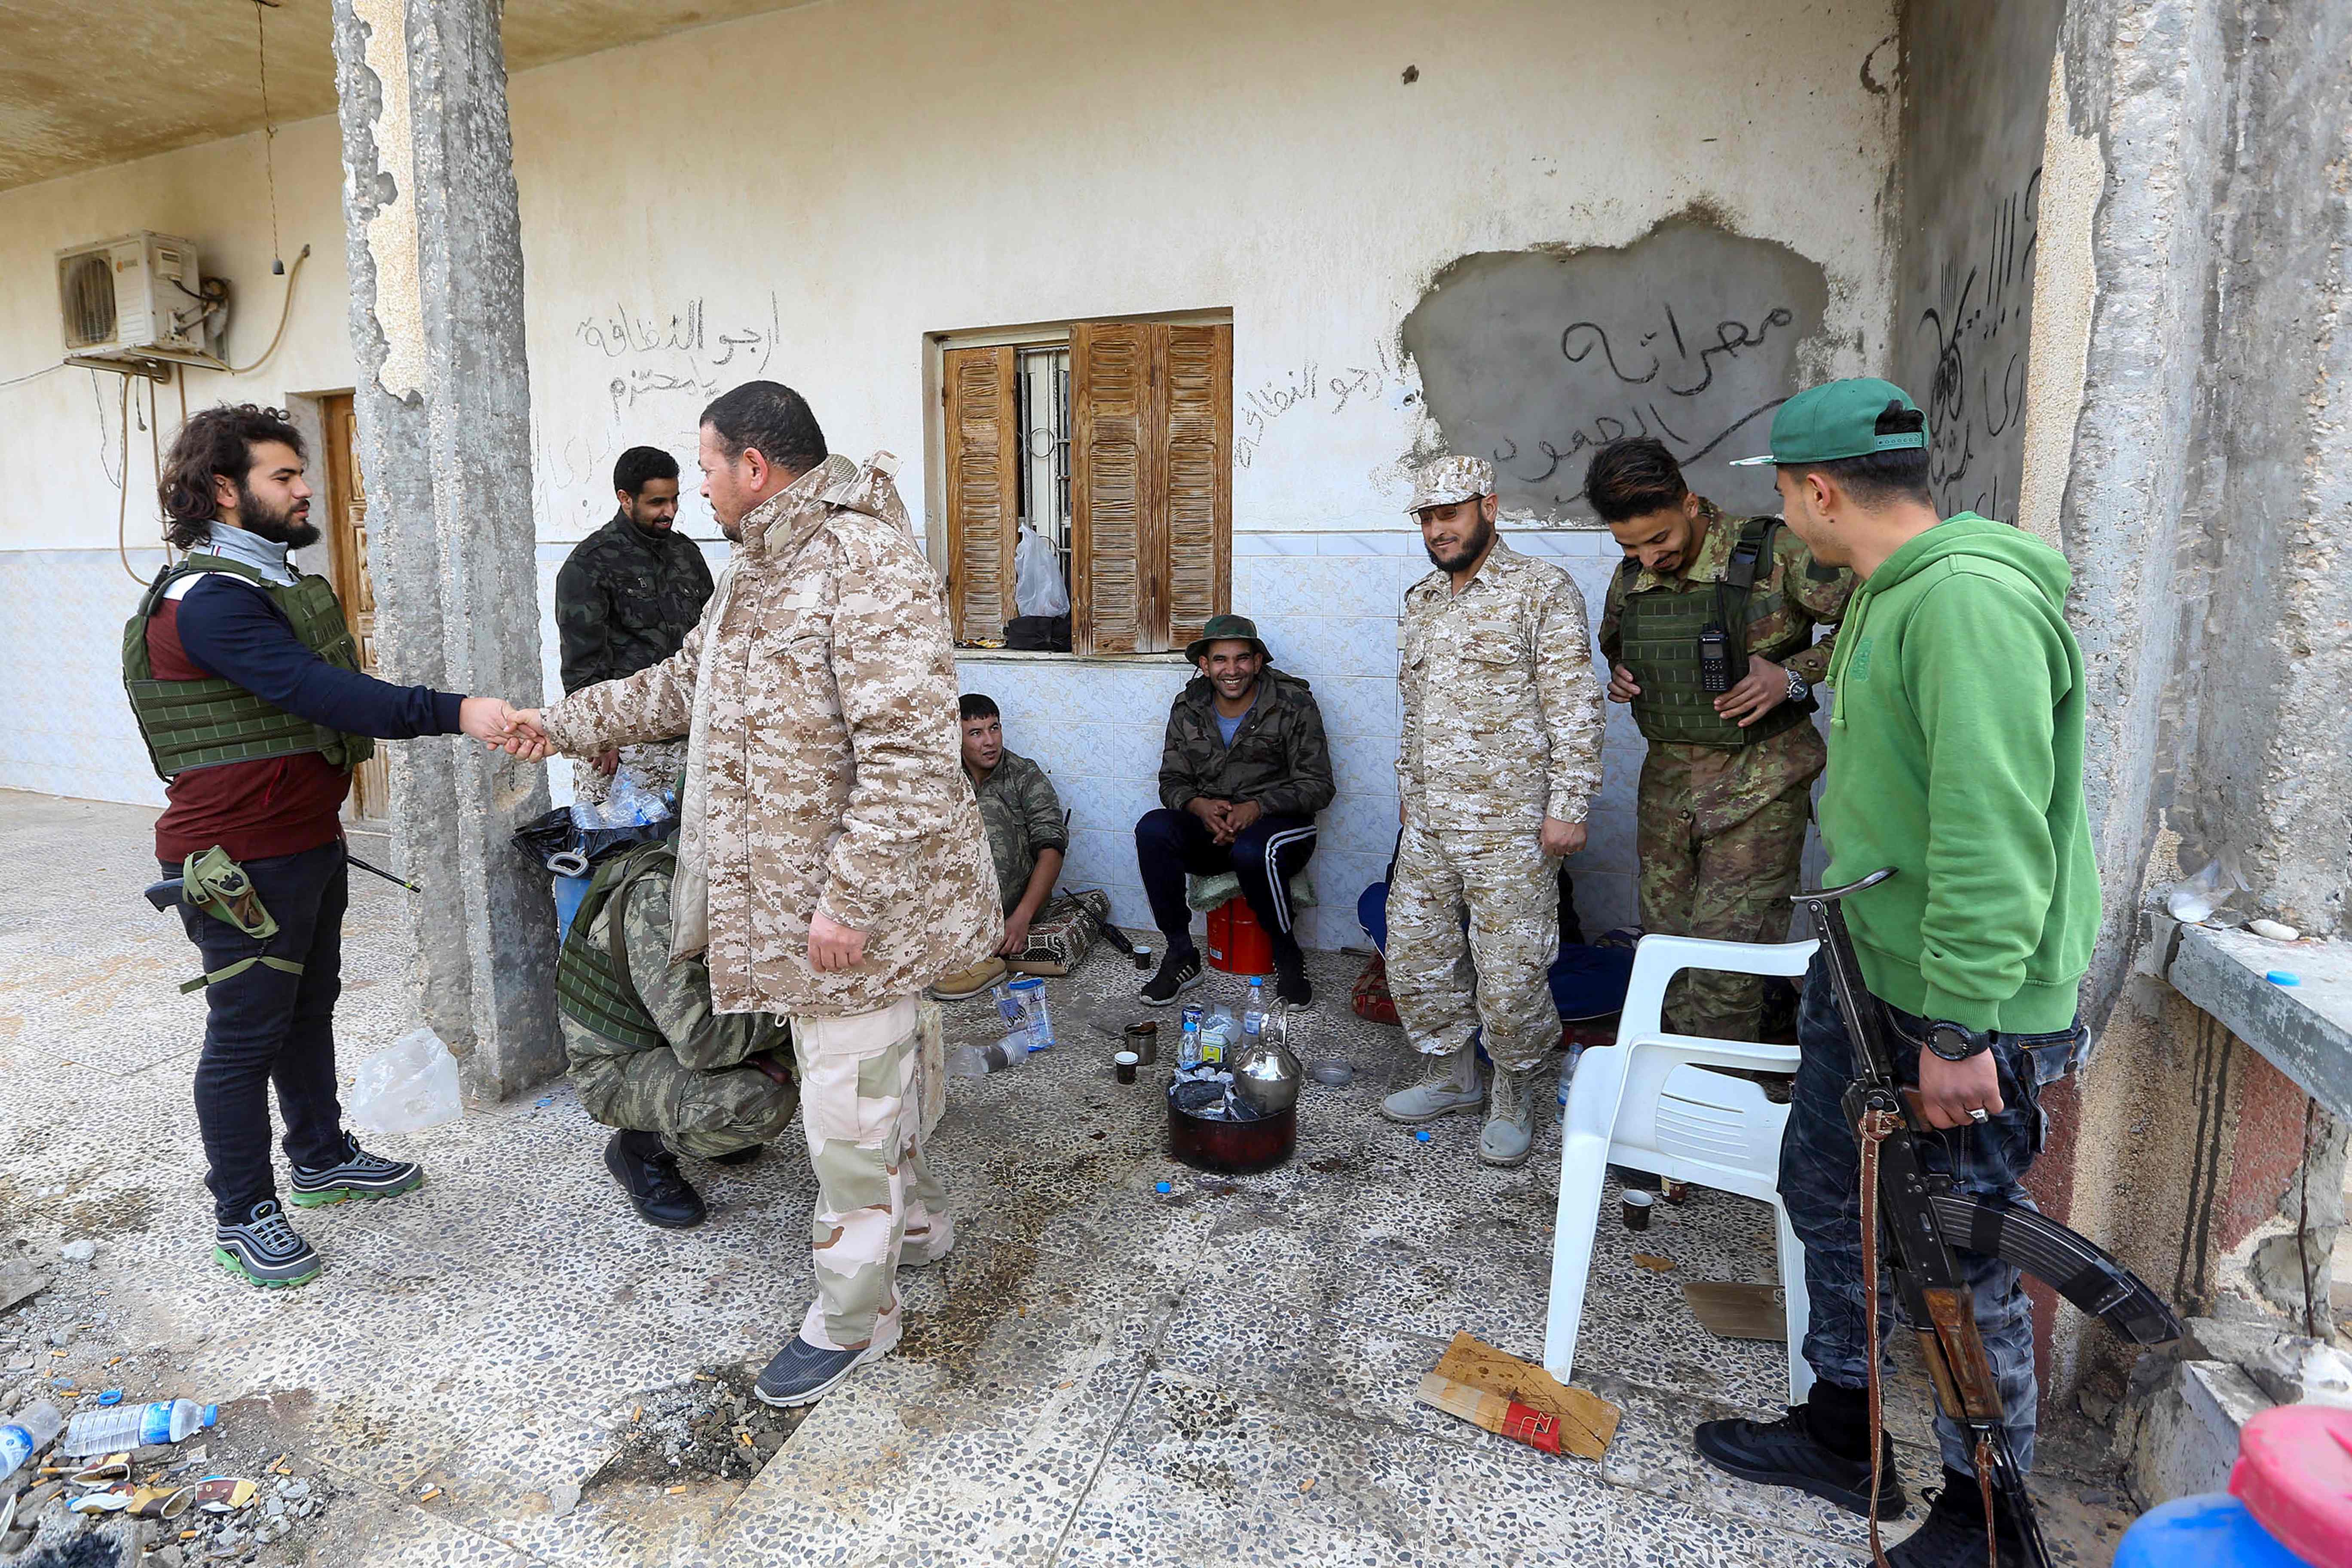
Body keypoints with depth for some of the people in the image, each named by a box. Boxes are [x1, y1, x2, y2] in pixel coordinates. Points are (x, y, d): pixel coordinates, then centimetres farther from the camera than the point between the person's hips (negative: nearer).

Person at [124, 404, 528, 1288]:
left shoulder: (269, 579, 13)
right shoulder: (212, 599, -21)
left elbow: (318, 696, 14)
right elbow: (317, 691, -33)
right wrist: (453, 713, -40)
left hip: (307, 839, 10)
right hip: (244, 859, -10)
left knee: (309, 1006, 21)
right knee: (246, 1032, 3)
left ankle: (322, 1158, 38)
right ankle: (242, 1216, 17)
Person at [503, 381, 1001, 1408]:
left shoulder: (869, 563, -21)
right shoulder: (756, 568, 13)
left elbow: (907, 754, -27)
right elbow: (683, 685, 26)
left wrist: (849, 898, -26)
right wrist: (564, 723, 26)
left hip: (855, 895, -9)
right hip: (784, 882, 10)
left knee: (849, 1104, 3)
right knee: (887, 1059, 24)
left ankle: (853, 1315, 20)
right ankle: (914, 1209, 45)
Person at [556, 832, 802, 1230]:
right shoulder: (658, 898, -30)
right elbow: (698, 1041, -35)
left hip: (671, 1039, 9)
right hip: (615, 1068, -8)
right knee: (770, 1102, -31)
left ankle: (717, 1127, 11)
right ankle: (642, 1149, -4)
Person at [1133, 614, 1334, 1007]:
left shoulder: (1294, 704, -6)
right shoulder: (1188, 707, 5)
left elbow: (1317, 786, -7)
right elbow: (1172, 781, 7)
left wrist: (1257, 807, -23)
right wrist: (1199, 805, -17)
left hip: (1276, 823, -3)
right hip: (1207, 827, 4)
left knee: (1252, 850, -39)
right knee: (1152, 829, -27)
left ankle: (1288, 960, -12)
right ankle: (1181, 957, -15)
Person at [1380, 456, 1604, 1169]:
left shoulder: (1542, 589, -7)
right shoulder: (1421, 600, 15)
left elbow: (1575, 705, -11)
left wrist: (1567, 806, -15)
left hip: (1509, 825, -7)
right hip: (1428, 823, 7)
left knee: (1510, 974, -1)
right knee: (1414, 955, 12)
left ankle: (1514, 1098, 21)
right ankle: (1451, 1077, 31)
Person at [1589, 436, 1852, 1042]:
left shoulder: (1773, 554, -10)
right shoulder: (1630, 579, 8)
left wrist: (1793, 675, -15)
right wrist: (1620, 675, 5)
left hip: (1757, 787, -6)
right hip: (1666, 782, 6)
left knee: (1725, 966, -8)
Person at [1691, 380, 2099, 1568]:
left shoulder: (1971, 600, -23)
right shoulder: (1889, 592, 11)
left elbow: (1995, 837, -28)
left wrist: (1959, 1027, -25)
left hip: (1967, 1006, -10)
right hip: (1868, 977, 10)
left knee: (1959, 1261, 6)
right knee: (1827, 1193, 20)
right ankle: (1842, 1438, 40)